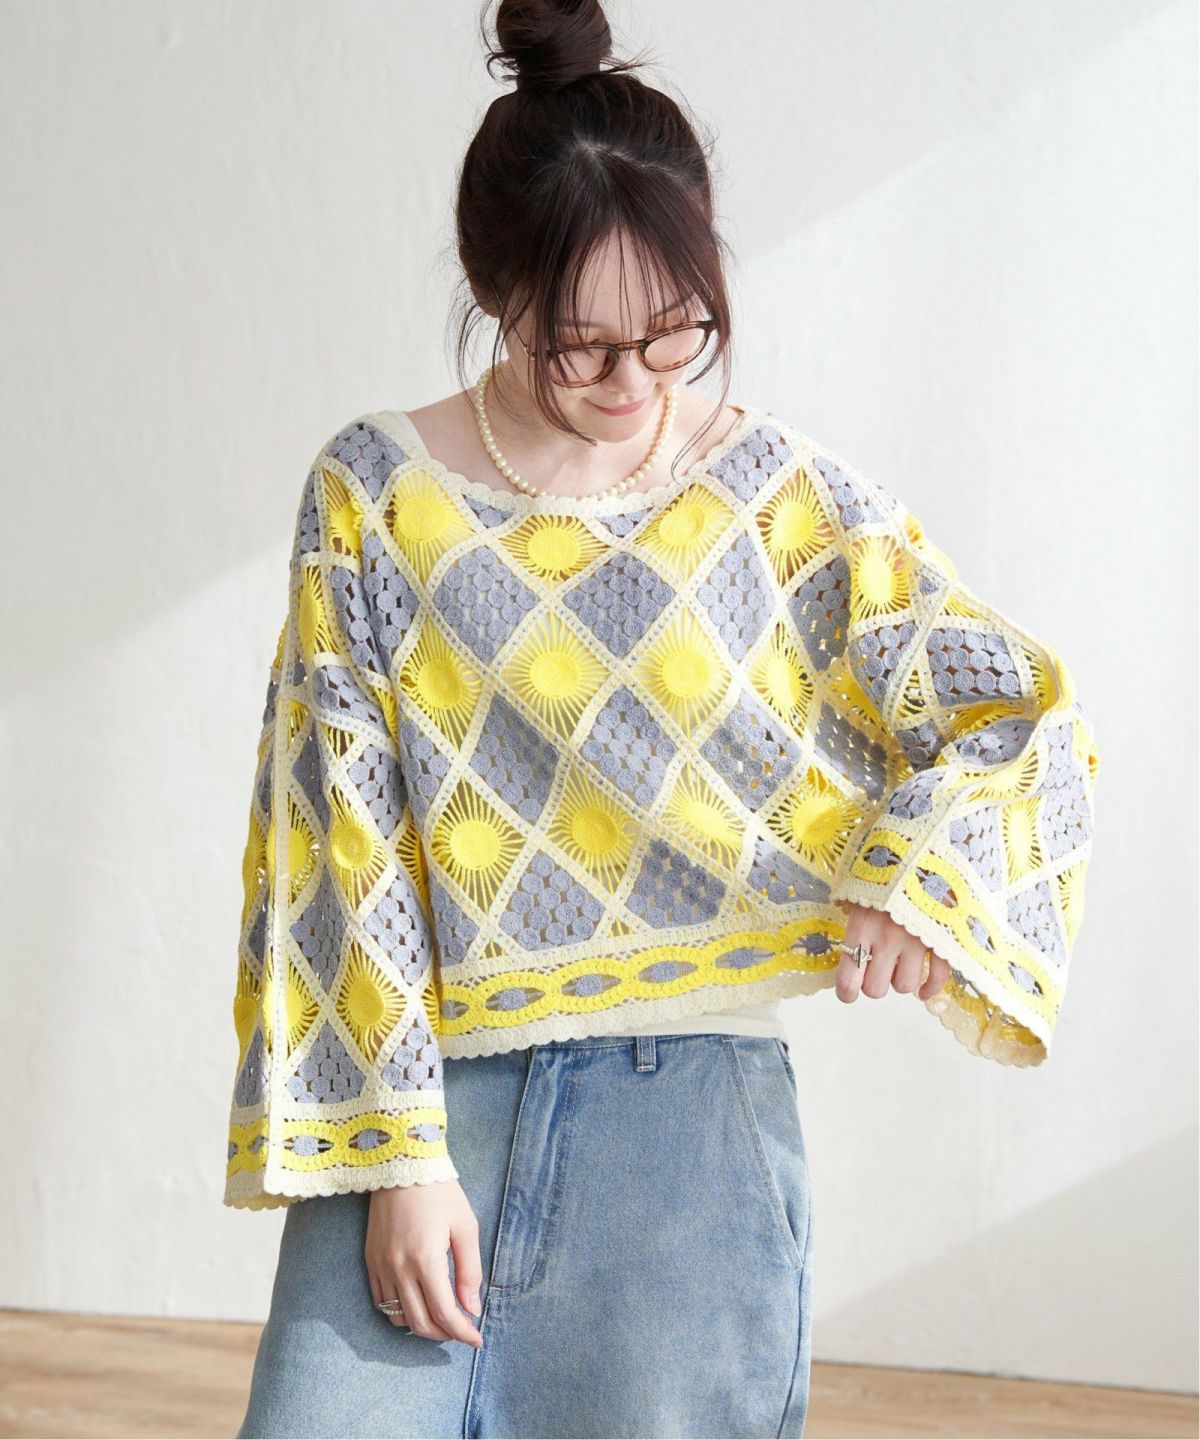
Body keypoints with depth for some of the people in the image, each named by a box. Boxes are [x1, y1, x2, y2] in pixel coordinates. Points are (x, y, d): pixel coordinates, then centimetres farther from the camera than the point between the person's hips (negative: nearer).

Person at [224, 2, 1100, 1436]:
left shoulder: (778, 494, 2)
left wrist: (923, 864, -14)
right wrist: (396, 1150, -9)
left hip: (685, 1095, 0)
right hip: (423, 1075, 0)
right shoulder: (373, 494, 1)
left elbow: (1025, 708, 7)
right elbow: (345, 839, -2)